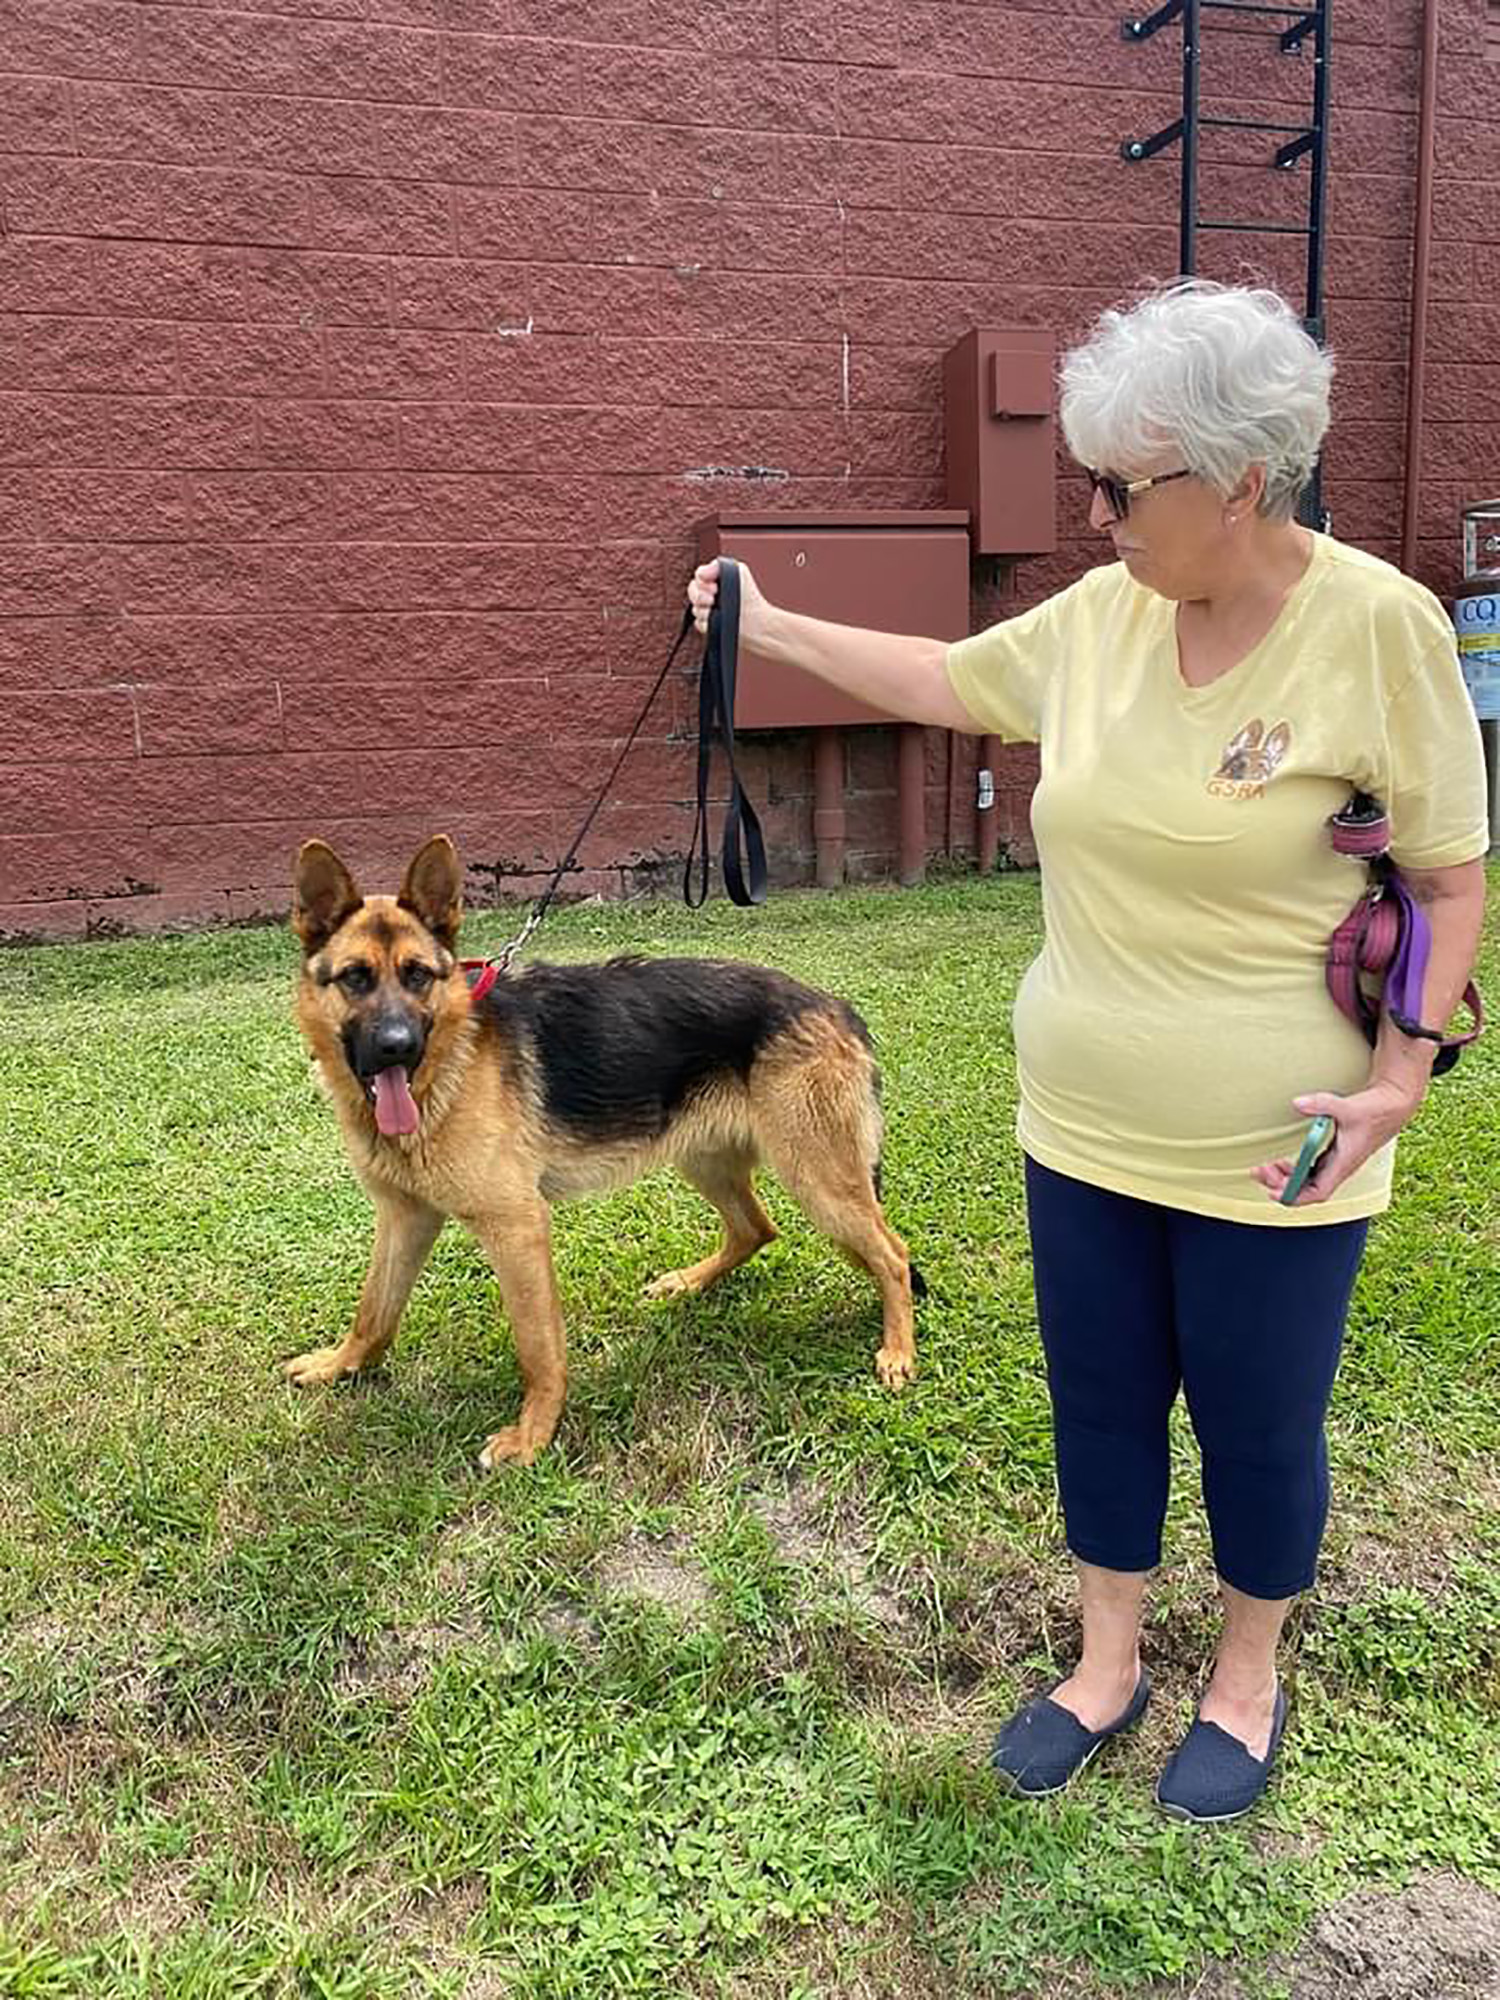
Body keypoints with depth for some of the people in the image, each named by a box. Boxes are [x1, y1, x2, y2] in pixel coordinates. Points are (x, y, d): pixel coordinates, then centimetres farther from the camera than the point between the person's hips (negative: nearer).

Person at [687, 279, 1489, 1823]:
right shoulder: (1102, 615, -1)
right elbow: (943, 680, 14)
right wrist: (766, 627, 18)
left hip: (1270, 1157, -5)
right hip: (1082, 1126, 5)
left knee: (1257, 1425, 14)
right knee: (1099, 1400, 18)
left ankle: (1247, 1681, 42)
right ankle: (1107, 1663, 42)